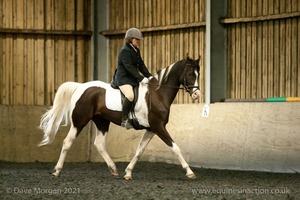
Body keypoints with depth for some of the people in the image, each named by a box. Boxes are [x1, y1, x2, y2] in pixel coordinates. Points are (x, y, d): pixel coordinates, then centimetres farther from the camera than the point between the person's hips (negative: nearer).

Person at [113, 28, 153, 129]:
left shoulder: (136, 50, 15)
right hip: (123, 78, -10)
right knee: (130, 96, -32)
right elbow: (129, 67, -23)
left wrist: (149, 76, 1)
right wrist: (141, 78, -28)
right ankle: (124, 120, -27)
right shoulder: (125, 51, -15)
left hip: (133, 78, 10)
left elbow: (141, 65, 14)